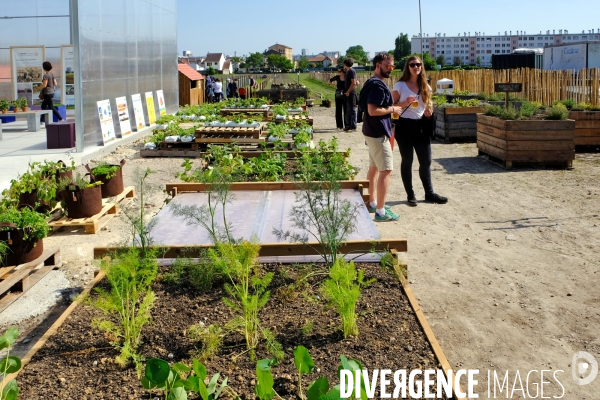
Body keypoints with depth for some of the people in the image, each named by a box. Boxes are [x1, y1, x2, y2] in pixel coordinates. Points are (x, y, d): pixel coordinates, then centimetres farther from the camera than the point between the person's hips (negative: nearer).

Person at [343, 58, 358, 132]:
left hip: (351, 93, -10)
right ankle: (349, 125, 19)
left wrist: (348, 92, -17)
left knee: (352, 109, -7)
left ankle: (353, 127, -6)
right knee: (348, 110, 13)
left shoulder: (352, 71, -12)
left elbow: (353, 83, -19)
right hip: (348, 93, 10)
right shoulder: (348, 71, 16)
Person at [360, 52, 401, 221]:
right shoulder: (378, 85, -20)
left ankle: (373, 203, 29)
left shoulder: (373, 83, 13)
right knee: (386, 170, -8)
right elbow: (372, 110, -28)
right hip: (378, 133, -11)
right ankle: (380, 211, -6)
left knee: (374, 167, 18)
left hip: (372, 131, 11)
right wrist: (392, 109, -15)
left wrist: (392, 107, 11)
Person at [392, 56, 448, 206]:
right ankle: (410, 195, 14)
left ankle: (429, 193, 20)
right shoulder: (400, 85, -6)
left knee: (426, 161, 8)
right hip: (405, 125, -4)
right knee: (407, 161, 5)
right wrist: (405, 103, -22)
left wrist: (429, 111, -4)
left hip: (421, 126, 5)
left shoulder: (425, 86, 8)